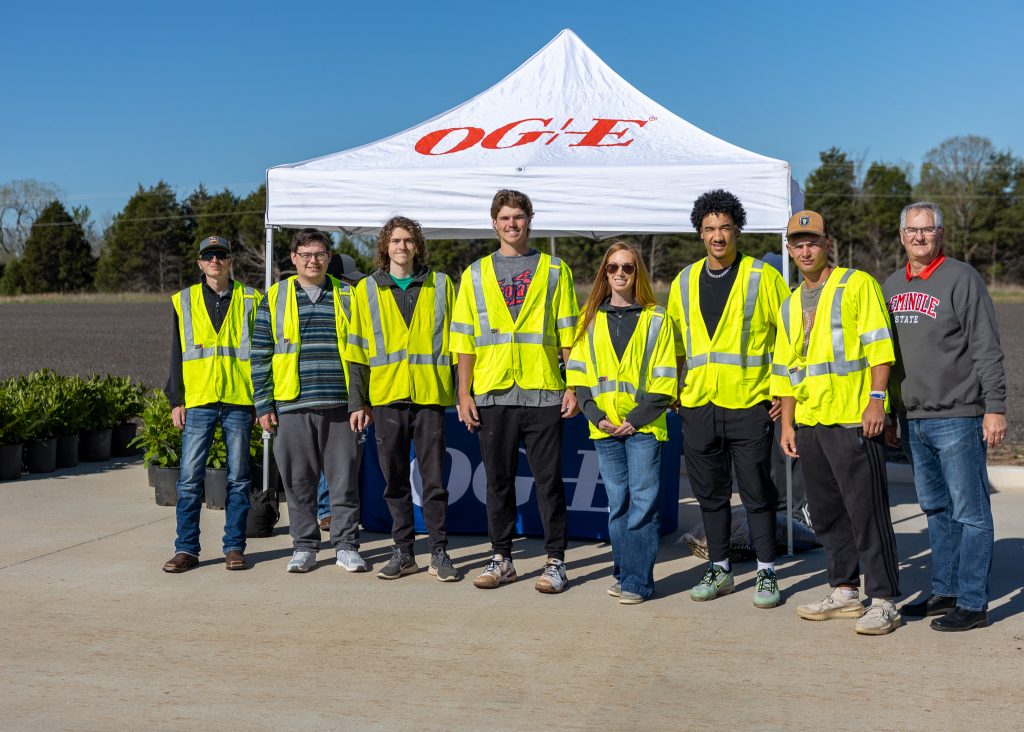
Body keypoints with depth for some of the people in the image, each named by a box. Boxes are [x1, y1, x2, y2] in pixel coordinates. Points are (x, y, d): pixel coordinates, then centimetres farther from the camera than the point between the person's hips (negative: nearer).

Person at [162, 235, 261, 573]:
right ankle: (186, 548, 7)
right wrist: (176, 400, 3)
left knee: (238, 478, 4)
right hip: (198, 402, 1)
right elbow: (176, 355, 11)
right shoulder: (184, 302, 10)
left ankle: (234, 547, 12)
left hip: (239, 401, 0)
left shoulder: (250, 300, 7)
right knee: (190, 478, -1)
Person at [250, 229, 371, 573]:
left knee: (344, 479, 3)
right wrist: (263, 405, 1)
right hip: (292, 406, 0)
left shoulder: (348, 296, 9)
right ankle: (304, 547, 18)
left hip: (340, 404, 0)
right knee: (298, 481, 6)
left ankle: (347, 546, 13)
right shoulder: (275, 298, 8)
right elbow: (260, 355, 7)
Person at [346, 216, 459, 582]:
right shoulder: (367, 290, 10)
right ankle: (403, 552, 16)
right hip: (386, 395, 1)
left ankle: (438, 552, 10)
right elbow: (357, 350, 9)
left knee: (433, 477, 0)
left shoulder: (441, 285, 8)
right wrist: (357, 401, 4)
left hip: (430, 394, -1)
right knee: (395, 479, 7)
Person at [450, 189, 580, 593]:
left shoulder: (554, 270, 8)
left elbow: (568, 335, 5)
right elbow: (465, 339, 9)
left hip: (543, 392, -2)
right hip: (492, 394, 2)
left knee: (548, 479, 1)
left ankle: (555, 560, 9)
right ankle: (501, 558, 18)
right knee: (498, 479, 8)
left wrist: (573, 387, -2)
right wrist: (464, 393, 2)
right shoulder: (475, 274, 12)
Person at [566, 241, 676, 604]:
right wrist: (597, 417, -5)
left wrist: (636, 420, -10)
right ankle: (623, 573, 18)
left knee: (642, 502, -5)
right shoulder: (591, 318, 11)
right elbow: (579, 374, 8)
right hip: (604, 428, 3)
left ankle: (637, 580, -1)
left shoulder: (655, 318, 2)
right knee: (617, 502, 9)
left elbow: (664, 380, -2)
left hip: (643, 426, -3)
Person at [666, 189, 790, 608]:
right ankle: (719, 570, 22)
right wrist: (674, 390, 14)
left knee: (757, 492, 2)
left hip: (749, 405, -4)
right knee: (710, 493, 11)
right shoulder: (684, 282, 10)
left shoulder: (763, 277, -2)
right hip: (698, 406, 4)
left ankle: (766, 573, 13)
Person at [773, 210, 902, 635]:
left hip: (853, 420, -7)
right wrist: (787, 423, 15)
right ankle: (844, 592, 23)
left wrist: (875, 399, -16)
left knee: (867, 512, -6)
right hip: (809, 424, 7)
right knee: (827, 514, 12)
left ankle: (883, 603, 0)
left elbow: (878, 345, -8)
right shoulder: (791, 305, 18)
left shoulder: (857, 285, -1)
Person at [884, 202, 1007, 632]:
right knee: (935, 510, 15)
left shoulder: (961, 278, -6)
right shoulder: (892, 285, 14)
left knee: (970, 512, -1)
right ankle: (944, 591, 25)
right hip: (912, 419, 7)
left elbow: (987, 349, -10)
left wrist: (995, 407, -15)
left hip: (957, 418, -7)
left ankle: (972, 603, 4)